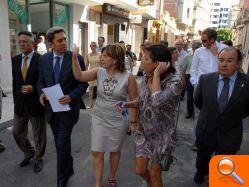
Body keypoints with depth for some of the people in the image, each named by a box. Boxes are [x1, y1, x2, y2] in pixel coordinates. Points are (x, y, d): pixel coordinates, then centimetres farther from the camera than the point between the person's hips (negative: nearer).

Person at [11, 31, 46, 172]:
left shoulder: (41, 59, -11)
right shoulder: (15, 60, 7)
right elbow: (15, 81, 13)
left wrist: (33, 89, -20)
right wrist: (16, 99, 10)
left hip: (36, 103, -5)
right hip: (20, 103, 6)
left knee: (39, 134, 10)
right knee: (17, 132, 16)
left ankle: (38, 159, 33)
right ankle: (29, 153, 41)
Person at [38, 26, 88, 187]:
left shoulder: (77, 58, -10)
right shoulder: (44, 59, 2)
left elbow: (84, 83, -8)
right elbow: (41, 81, 12)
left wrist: (71, 97, -22)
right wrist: (41, 93, -8)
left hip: (68, 108, -4)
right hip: (51, 108, 5)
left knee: (62, 145, -1)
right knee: (60, 144, 18)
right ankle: (69, 169, 42)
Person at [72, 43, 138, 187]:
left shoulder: (128, 77, -15)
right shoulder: (99, 72, -6)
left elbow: (134, 101, -9)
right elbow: (79, 76, -13)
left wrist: (133, 122, -6)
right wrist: (74, 58, -25)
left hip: (118, 120, -2)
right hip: (99, 118, 3)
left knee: (115, 150, 17)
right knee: (97, 152, 8)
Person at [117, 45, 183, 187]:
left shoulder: (175, 81, -23)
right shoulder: (147, 77, -2)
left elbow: (157, 101, -38)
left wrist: (157, 75, -29)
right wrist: (127, 104, -8)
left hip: (160, 134, -5)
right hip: (144, 131, 6)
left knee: (154, 173, 13)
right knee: (140, 170, 15)